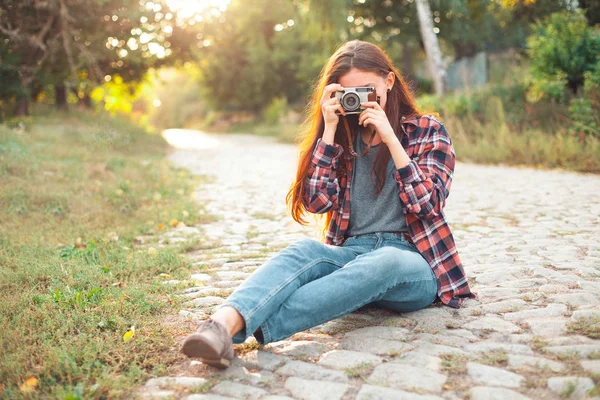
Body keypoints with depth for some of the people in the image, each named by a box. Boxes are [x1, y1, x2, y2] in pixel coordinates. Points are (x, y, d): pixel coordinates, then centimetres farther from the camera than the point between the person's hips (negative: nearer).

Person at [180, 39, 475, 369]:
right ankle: (225, 322, -57)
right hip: (351, 252, 2)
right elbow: (317, 202, -1)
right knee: (305, 250, -31)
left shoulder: (428, 131, 7)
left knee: (383, 263, -38)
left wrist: (390, 139, -12)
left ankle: (253, 328, -50)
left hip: (412, 260, -2)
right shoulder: (343, 137, 14)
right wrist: (329, 130, -5)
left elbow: (427, 204, -7)